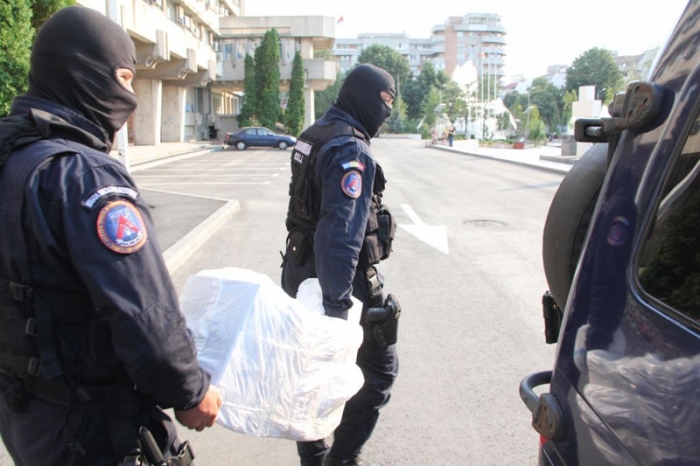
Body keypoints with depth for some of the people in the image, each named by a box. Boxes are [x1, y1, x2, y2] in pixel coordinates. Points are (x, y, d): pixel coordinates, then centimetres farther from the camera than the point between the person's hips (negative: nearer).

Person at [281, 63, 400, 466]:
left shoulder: (313, 136, 9)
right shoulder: (352, 150, -21)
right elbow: (341, 232, -29)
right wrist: (338, 304, -31)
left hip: (301, 272, 10)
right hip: (344, 278, -9)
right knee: (380, 371, 8)